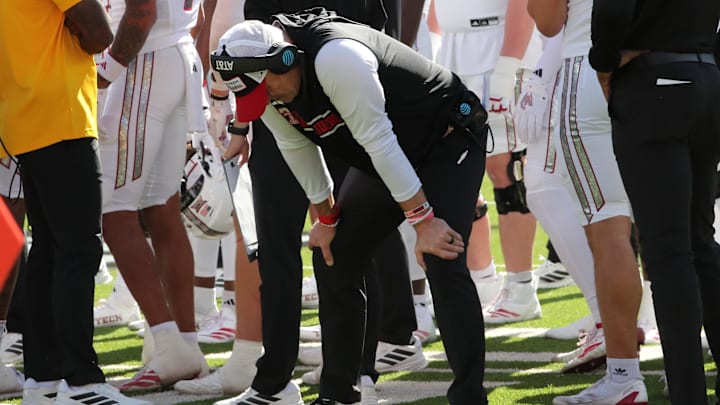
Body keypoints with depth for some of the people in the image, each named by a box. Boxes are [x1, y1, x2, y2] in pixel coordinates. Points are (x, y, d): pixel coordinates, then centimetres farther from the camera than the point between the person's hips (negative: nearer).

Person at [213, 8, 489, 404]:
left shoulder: (337, 58, -37)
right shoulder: (265, 83, -12)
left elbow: (378, 141, -32)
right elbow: (298, 149, 5)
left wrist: (423, 219, -25)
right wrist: (326, 218, 13)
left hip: (448, 142, -8)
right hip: (380, 163, 8)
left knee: (443, 264, -22)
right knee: (333, 260, 6)